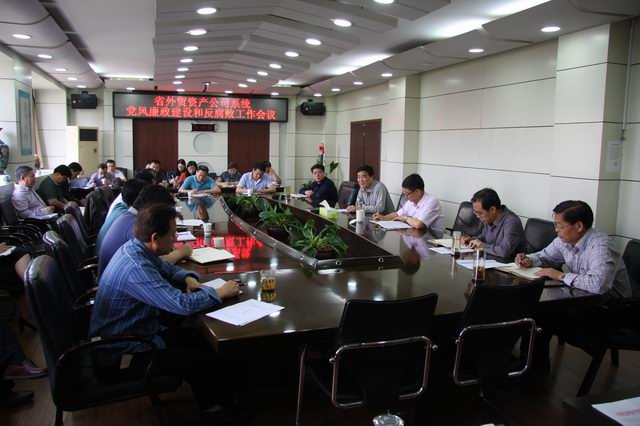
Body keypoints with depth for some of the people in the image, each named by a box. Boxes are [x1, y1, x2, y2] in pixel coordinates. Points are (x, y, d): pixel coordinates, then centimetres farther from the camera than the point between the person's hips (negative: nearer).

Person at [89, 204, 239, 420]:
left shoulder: (135, 248, -3)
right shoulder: (136, 268, -33)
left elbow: (167, 269, 16)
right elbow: (183, 305, -36)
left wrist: (189, 278, -6)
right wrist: (221, 292, -20)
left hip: (135, 331, 10)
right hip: (124, 351, -9)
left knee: (202, 339, 8)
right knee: (207, 359, -8)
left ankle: (210, 399, 25)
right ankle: (213, 408, 19)